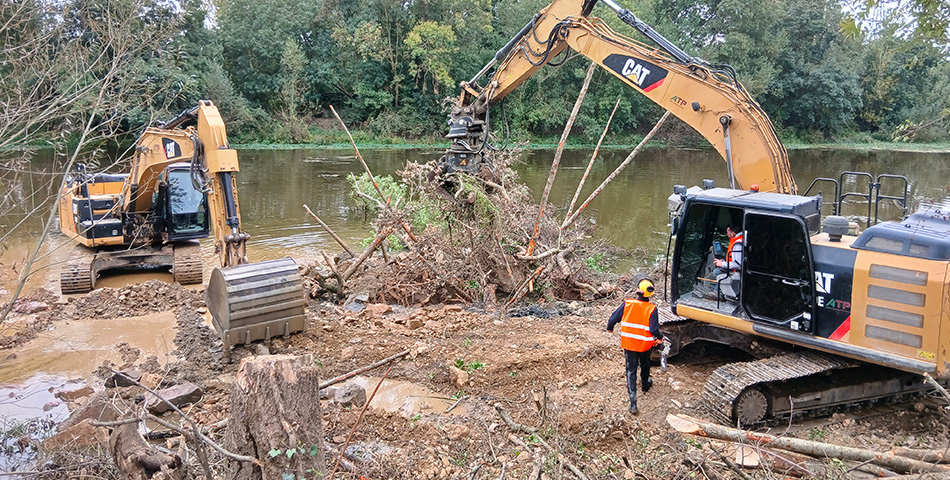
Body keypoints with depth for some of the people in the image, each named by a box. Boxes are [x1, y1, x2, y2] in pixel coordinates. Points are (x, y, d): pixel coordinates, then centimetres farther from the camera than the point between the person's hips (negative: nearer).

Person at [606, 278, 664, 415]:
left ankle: (633, 404, -1)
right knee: (645, 366, 28)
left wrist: (610, 328, 15)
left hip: (628, 344, 0)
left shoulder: (627, 304, -12)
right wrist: (660, 337, 2)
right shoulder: (651, 309, -16)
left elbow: (613, 318, -6)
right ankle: (645, 386, 55)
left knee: (631, 371, 5)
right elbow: (654, 330, -20)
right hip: (645, 345, 0)